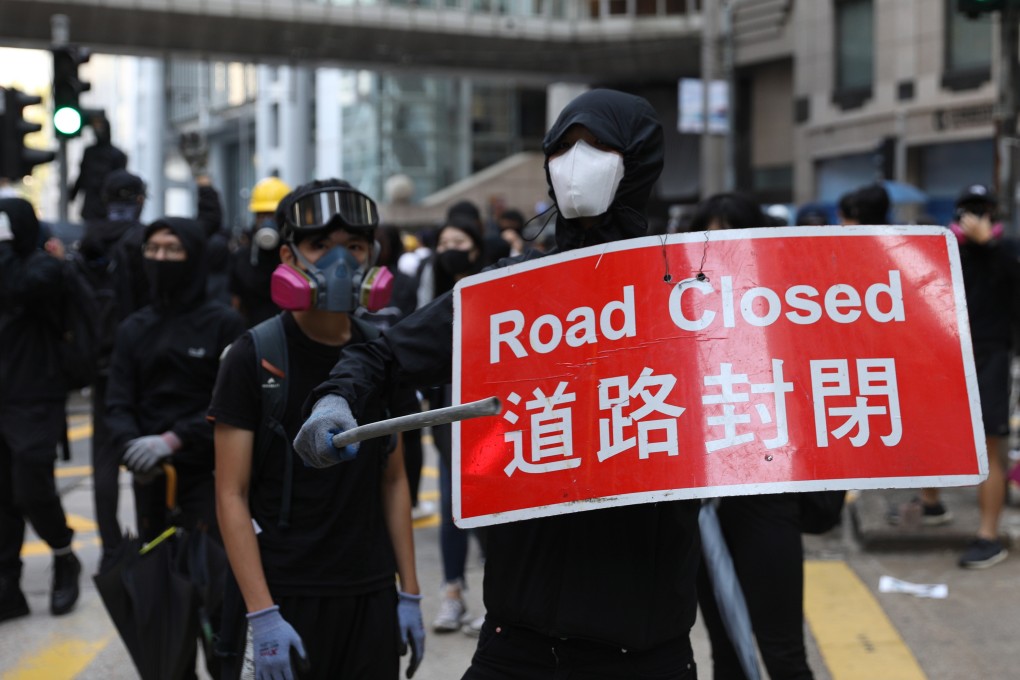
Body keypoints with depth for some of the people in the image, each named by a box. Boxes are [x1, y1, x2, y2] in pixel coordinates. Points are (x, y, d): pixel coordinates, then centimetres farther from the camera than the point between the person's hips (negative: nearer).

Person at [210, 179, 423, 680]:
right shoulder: (255, 357, -8)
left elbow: (393, 481, 11)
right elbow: (232, 496, -10)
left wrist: (410, 594, 6)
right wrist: (262, 615, -17)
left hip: (373, 595, 4)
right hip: (290, 597, -4)